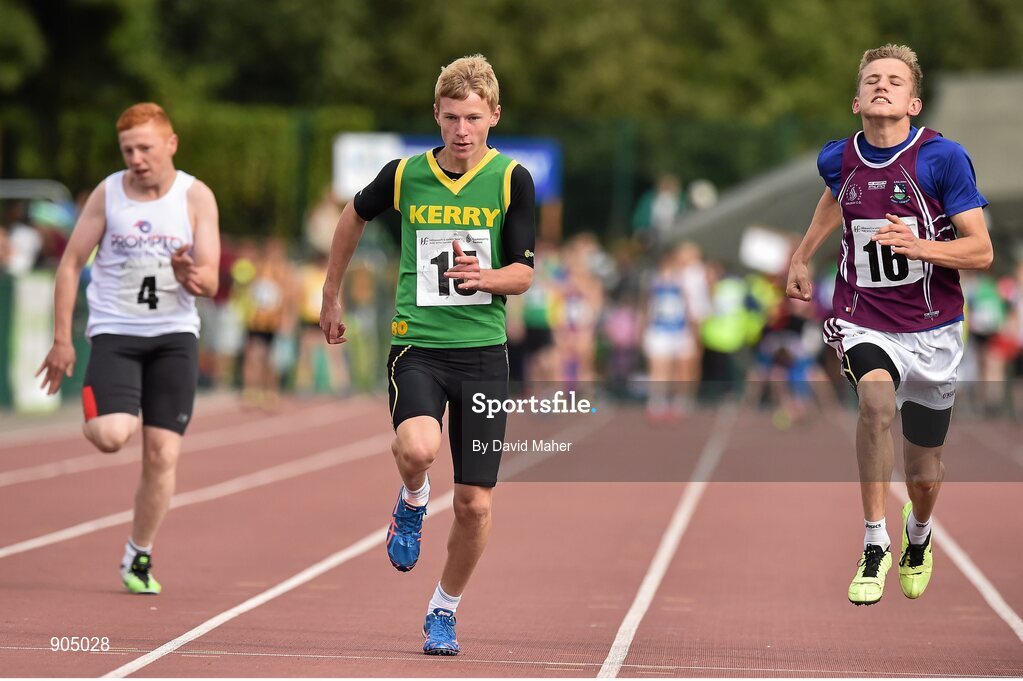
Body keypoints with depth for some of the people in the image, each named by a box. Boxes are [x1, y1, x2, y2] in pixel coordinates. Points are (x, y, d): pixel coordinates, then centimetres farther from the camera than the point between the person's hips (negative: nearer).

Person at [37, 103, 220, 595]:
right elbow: (70, 264, 2)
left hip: (174, 336, 1)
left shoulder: (196, 197, -1)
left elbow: (210, 281, -4)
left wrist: (190, 275, -29)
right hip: (113, 333, -1)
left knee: (162, 455, -3)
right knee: (111, 436, -24)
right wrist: (62, 341, -3)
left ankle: (139, 557, 14)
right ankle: (94, 414, 14)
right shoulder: (108, 193, -1)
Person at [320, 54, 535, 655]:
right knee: (418, 449, -31)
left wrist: (485, 277, -25)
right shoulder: (405, 175, 1)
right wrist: (331, 298, 26)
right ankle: (414, 501, 6)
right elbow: (353, 218, 21)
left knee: (475, 504, 0)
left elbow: (524, 273, -3)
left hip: (483, 351, 0)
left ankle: (445, 610, 26)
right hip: (417, 344, 0)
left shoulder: (513, 180, -3)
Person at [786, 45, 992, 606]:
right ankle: (874, 545, -21)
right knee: (877, 399, -33)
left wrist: (919, 247, -31)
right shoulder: (838, 159, -1)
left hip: (932, 329, -1)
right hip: (862, 323, 1)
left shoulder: (943, 158, -14)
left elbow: (981, 252, -15)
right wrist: (801, 256, 32)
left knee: (924, 471, 12)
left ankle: (917, 537, 48)